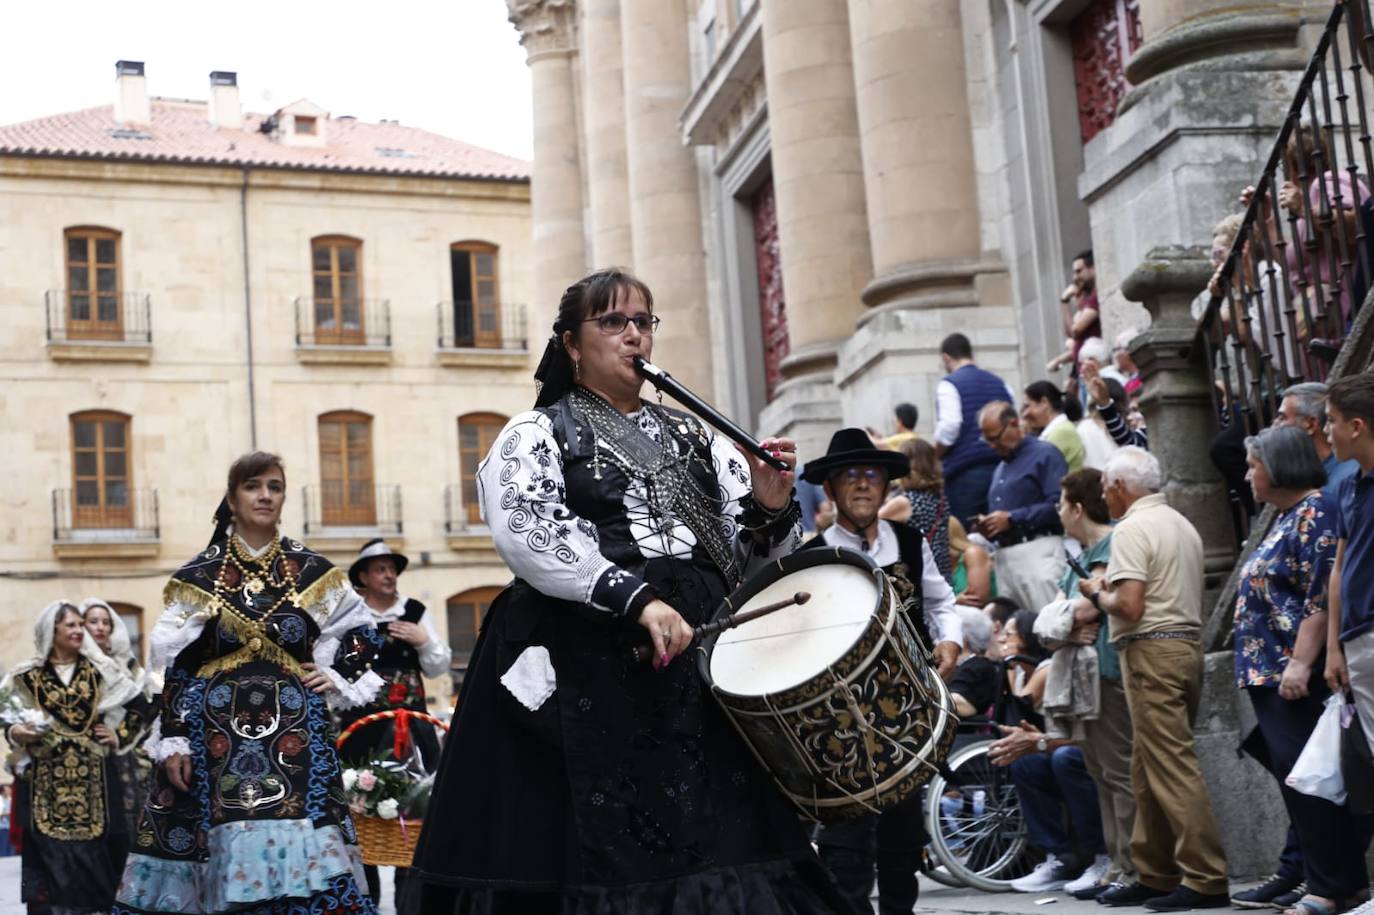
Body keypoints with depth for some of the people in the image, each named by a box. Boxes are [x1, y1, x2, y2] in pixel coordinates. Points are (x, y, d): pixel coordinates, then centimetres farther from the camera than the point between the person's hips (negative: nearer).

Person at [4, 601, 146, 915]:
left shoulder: (99, 670, 7)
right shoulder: (27, 676, 5)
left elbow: (142, 708, 11)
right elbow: (12, 724, 8)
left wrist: (120, 737, 3)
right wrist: (15, 733, -13)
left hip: (93, 777, 1)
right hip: (45, 779, -1)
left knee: (92, 850, -2)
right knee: (50, 852, -5)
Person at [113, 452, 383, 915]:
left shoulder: (313, 572, 6)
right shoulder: (198, 576, 4)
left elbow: (362, 631, 18)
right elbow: (173, 667, 2)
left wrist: (337, 678, 4)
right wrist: (172, 739, -4)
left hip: (294, 728, 1)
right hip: (216, 733, -1)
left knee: (300, 862, -7)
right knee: (226, 860, -3)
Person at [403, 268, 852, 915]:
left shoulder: (693, 437, 18)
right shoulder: (535, 435, 4)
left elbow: (753, 555, 15)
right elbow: (528, 535, -15)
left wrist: (770, 509, -8)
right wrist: (636, 598, -24)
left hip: (704, 658, 5)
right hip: (590, 669, -4)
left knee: (717, 842, 2)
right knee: (603, 850, -4)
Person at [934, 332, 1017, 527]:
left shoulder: (949, 385, -3)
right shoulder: (1000, 383, 15)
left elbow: (948, 429, -15)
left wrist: (933, 459, -1)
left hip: (965, 474, -6)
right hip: (1001, 468, 6)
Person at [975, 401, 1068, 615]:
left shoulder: (1045, 454, -2)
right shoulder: (1001, 467, 25)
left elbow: (1058, 505, -14)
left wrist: (1012, 519, -12)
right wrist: (988, 527, 8)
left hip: (1037, 550, -8)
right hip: (1004, 555, 8)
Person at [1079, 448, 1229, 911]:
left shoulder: (1132, 529, -11)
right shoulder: (1182, 525, 18)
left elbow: (1129, 607, -20)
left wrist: (1097, 594, -1)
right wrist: (1111, 590, 19)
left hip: (1152, 651, -10)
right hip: (1189, 643, 10)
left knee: (1172, 767, -8)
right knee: (1149, 769, 13)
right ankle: (1155, 875, 17)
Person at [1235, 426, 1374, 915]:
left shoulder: (1315, 514, -11)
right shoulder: (1287, 518, 19)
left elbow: (1322, 598, -20)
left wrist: (1300, 663, -24)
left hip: (1297, 676, -10)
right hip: (1270, 673, 10)